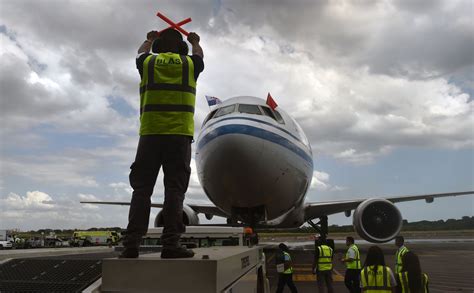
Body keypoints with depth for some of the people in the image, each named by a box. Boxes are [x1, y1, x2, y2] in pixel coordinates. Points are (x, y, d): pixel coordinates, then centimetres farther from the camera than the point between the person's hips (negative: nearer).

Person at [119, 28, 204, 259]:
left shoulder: (148, 62, 15)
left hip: (150, 132, 1)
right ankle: (170, 243, -8)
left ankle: (131, 243, -4)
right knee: (175, 188, -3)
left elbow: (141, 52, 40)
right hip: (179, 133, -1)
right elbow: (199, 56, 38)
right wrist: (194, 41, 60)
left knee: (142, 188, 1)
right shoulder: (188, 63, 13)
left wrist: (150, 39, 62)